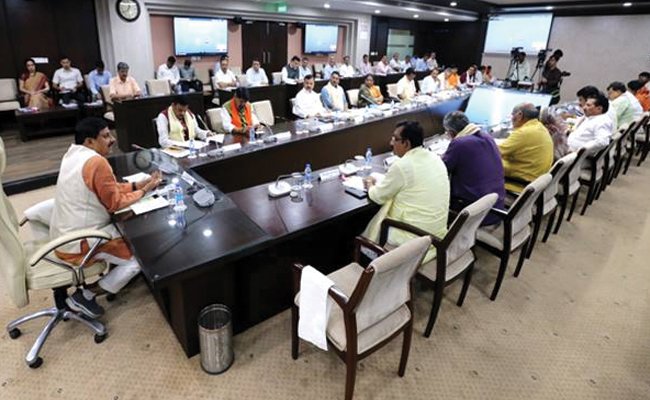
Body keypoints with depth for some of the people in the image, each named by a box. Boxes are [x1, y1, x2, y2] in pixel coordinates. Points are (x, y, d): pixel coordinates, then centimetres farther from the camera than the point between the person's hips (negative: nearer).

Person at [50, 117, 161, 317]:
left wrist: (140, 183, 4)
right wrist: (144, 191, -4)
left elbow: (110, 189, 11)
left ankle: (109, 279, 21)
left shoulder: (74, 154, 6)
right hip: (78, 243, -10)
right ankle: (85, 296, 4)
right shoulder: (96, 161, -24)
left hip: (65, 234, 10)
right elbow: (115, 203, -16)